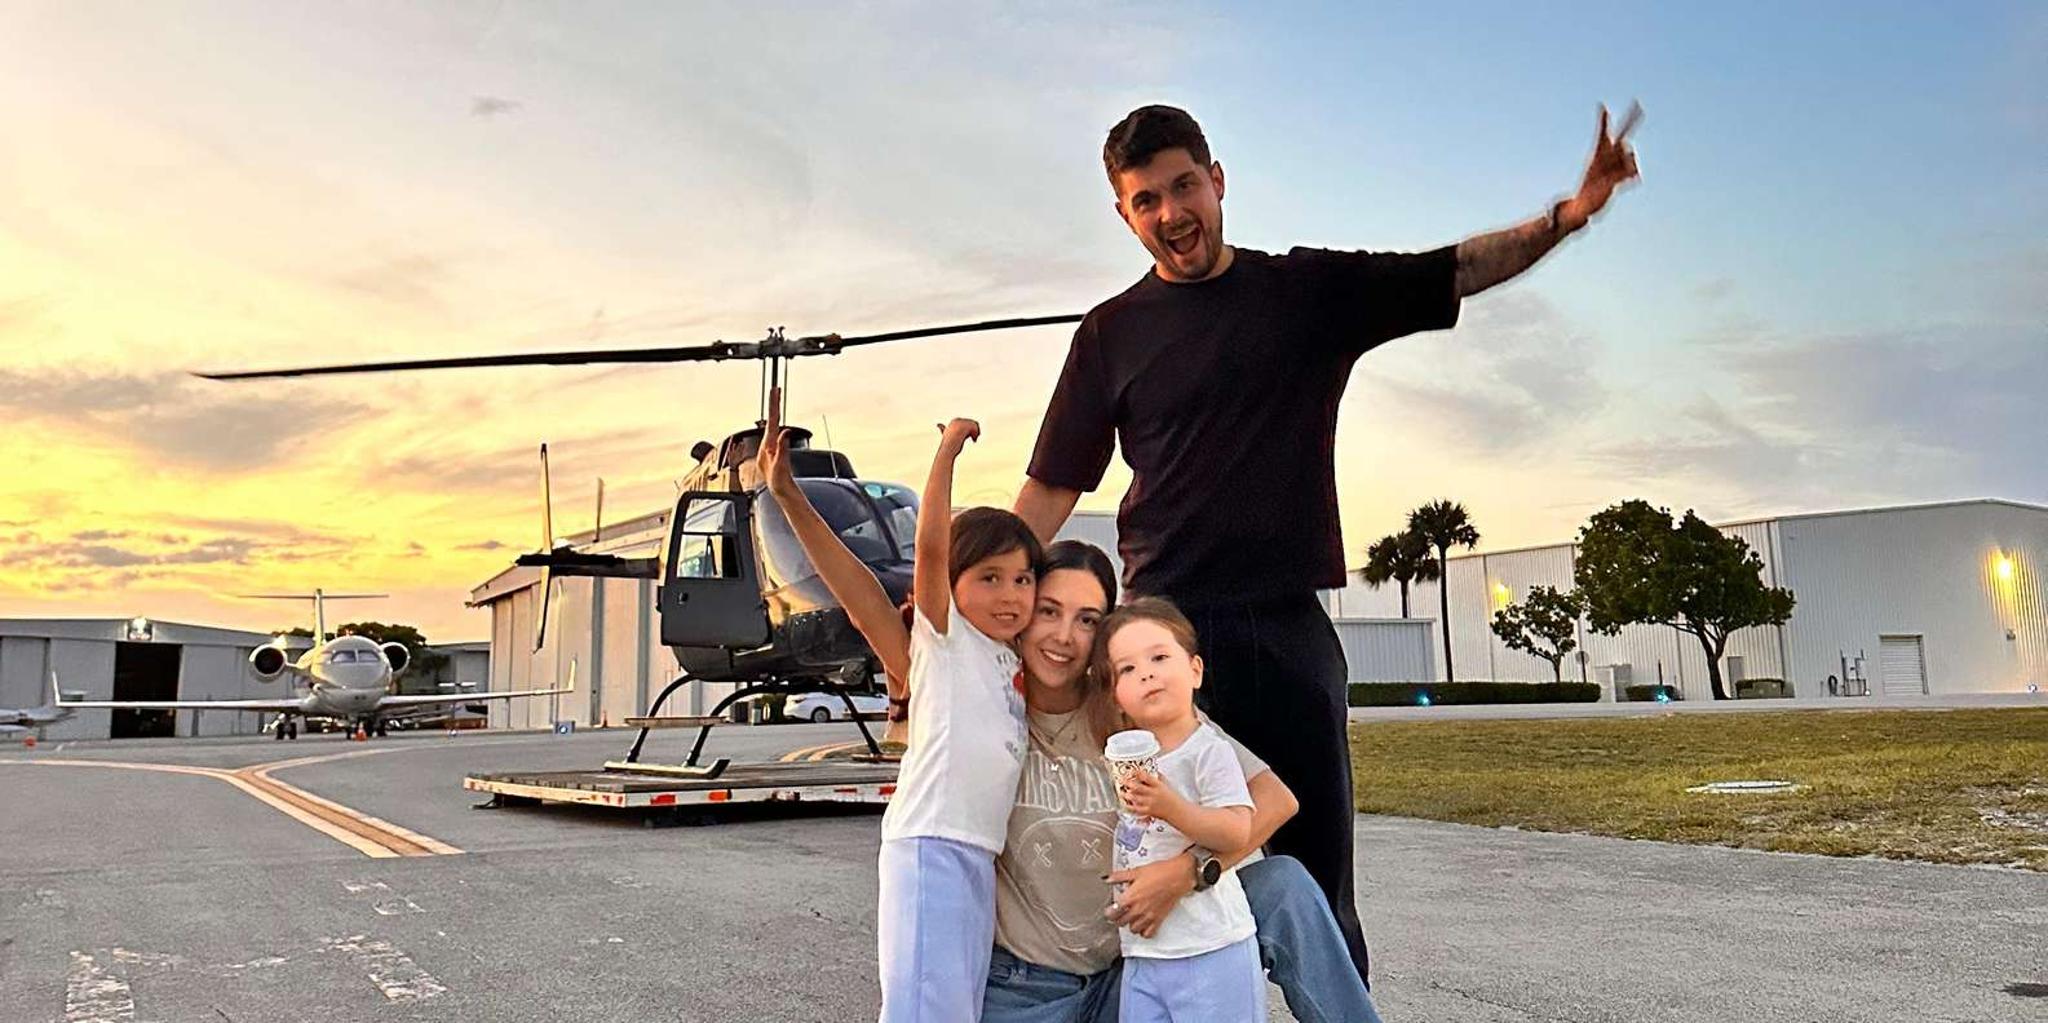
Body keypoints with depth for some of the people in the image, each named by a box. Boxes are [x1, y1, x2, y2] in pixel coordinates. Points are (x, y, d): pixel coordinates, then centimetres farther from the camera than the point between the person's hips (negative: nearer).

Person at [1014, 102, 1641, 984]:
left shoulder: (1312, 289, 9)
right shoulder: (1112, 332, 7)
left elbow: (1460, 270, 7)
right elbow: (1051, 489, 6)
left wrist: (1566, 217, -11)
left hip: (1292, 625, 1)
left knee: (1316, 875, 7)